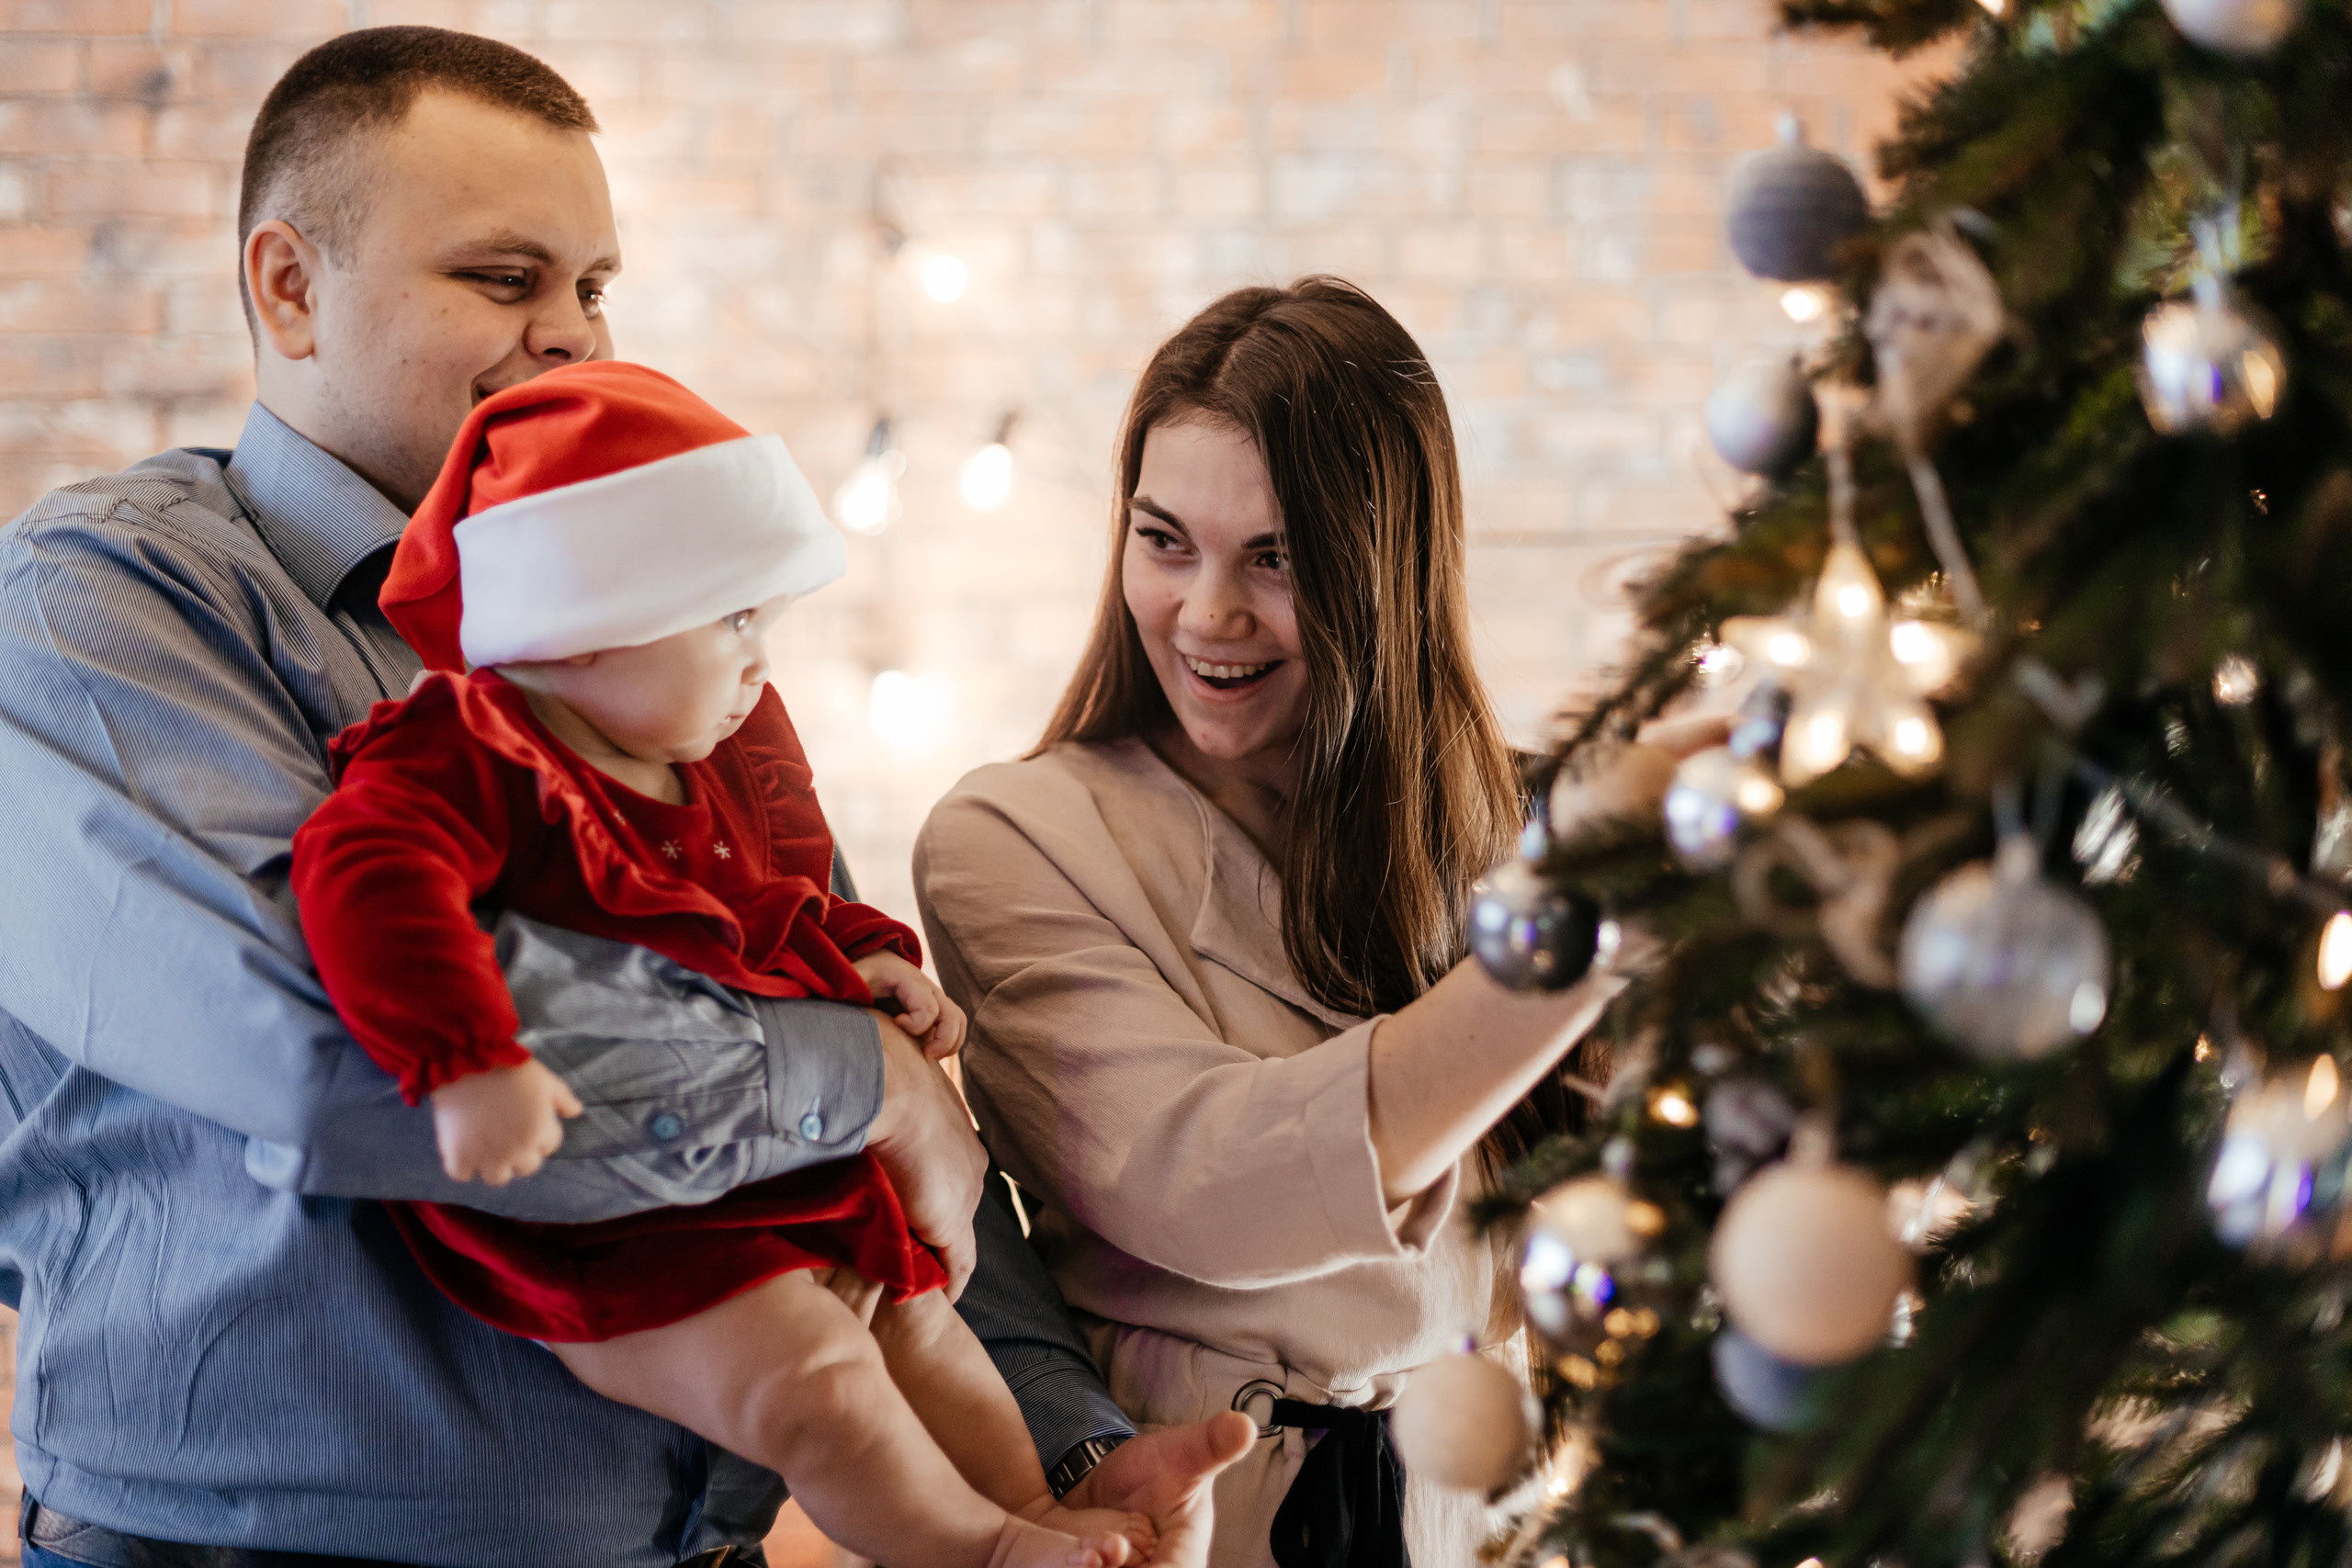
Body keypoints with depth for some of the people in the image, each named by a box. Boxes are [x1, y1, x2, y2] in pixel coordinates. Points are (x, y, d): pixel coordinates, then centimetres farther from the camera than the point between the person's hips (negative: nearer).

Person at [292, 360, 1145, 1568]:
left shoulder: (720, 767, 13)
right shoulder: (467, 760, -18)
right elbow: (368, 873, -38)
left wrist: (867, 957, 8)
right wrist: (471, 1061, -50)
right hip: (599, 1224, -9)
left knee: (920, 1330, 15)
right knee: (809, 1377, -21)